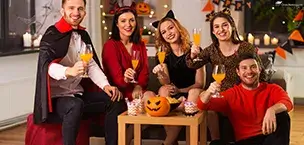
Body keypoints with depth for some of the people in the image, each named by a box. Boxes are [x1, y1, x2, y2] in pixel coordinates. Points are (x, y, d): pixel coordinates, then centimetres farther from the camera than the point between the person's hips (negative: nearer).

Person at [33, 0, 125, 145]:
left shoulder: (83, 35, 10)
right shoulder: (52, 35, -13)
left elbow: (92, 64, 9)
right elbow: (47, 65, -28)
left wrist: (106, 85, -9)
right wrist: (69, 71, -49)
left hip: (78, 93, 7)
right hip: (57, 96, -7)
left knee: (115, 100, -5)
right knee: (76, 105, -38)